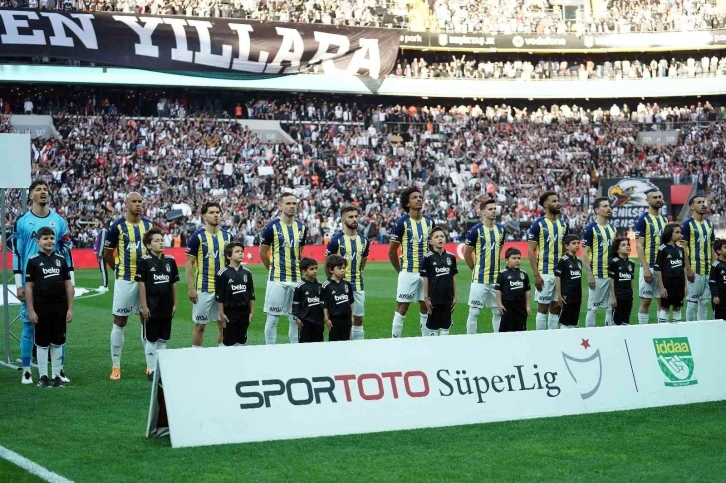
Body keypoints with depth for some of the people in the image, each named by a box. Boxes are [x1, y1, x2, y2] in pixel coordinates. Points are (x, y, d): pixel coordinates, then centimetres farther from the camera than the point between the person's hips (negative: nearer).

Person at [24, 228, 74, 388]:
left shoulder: (61, 260, 7)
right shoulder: (33, 261, -2)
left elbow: (68, 285, 9)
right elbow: (28, 287, -2)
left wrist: (70, 308, 4)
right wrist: (31, 311, -7)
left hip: (60, 308, 3)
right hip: (42, 308, -3)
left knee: (58, 343, 8)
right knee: (42, 343, 3)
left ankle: (56, 376, 16)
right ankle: (42, 376, 10)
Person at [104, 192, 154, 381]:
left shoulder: (149, 225, 6)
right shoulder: (117, 227, -8)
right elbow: (107, 254, 1)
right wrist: (121, 270, 7)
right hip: (125, 280, -4)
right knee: (120, 322, 1)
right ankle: (115, 366, 7)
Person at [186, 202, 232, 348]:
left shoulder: (227, 236, 7)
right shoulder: (197, 236, -6)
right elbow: (189, 264, -5)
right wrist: (191, 288, -11)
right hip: (204, 289, -4)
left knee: (224, 324, 7)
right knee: (200, 325, 2)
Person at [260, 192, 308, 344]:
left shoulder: (302, 228, 8)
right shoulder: (272, 227, -7)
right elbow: (262, 253, 1)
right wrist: (274, 270, 8)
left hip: (296, 279, 5)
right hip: (277, 280, -5)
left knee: (295, 318, 8)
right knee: (272, 318, 0)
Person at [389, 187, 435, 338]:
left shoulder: (429, 221, 6)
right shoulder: (402, 223, -9)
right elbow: (392, 251, -4)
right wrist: (400, 271, 0)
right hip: (408, 273, -5)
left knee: (426, 307, 9)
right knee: (402, 308, -2)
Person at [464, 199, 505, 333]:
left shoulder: (500, 229, 8)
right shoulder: (476, 230, -10)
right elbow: (467, 254, -3)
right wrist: (476, 269, 7)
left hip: (496, 278, 6)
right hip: (480, 279, -6)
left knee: (498, 311, 10)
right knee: (474, 312, -4)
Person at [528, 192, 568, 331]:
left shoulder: (563, 225, 11)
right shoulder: (538, 224, -7)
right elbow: (531, 251, -10)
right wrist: (536, 275, -16)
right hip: (545, 273, -6)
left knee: (556, 308, 8)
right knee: (543, 308, -1)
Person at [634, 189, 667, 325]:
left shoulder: (664, 219, 13)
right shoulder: (643, 219, -7)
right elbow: (639, 246, -11)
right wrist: (645, 268, -18)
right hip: (649, 266, -6)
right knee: (645, 300, -2)